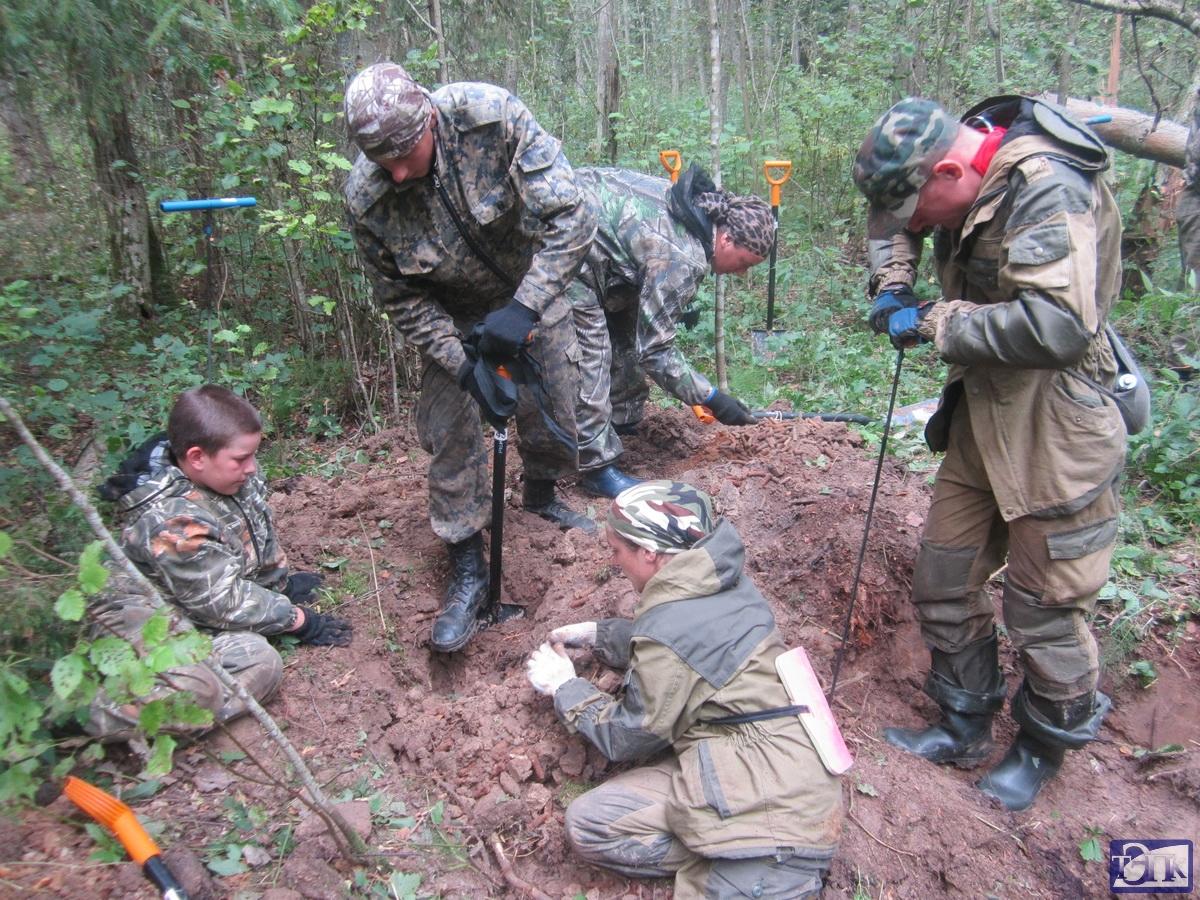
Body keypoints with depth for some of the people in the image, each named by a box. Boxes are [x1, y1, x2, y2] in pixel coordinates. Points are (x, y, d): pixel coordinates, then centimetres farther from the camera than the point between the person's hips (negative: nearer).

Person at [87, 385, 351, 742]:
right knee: (197, 692, -34)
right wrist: (296, 619, -11)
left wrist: (281, 583, 24)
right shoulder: (173, 522, -28)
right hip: (150, 624, -9)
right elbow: (223, 602, -21)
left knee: (263, 662, -16)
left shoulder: (234, 479, -5)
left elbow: (263, 533, 15)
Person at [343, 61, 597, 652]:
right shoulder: (366, 197, -26)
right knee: (450, 436, -4)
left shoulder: (493, 118, -31)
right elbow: (402, 300, -15)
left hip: (531, 291, 1)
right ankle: (467, 571, 12)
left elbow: (571, 217, -32)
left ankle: (542, 496, 41)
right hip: (451, 319, 0)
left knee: (554, 408, 10)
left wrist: (524, 308, -40)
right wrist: (463, 365, -26)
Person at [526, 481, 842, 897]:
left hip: (767, 802, -10)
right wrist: (594, 633, 31)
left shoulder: (669, 629, -21)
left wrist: (564, 687, 10)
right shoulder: (722, 582, 6)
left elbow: (625, 737, -5)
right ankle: (718, 860, 1)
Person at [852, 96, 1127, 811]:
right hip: (984, 418, 9)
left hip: (1056, 435, -8)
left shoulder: (1049, 189, -23)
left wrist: (934, 323, -24)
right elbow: (892, 217, 23)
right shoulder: (963, 178, 2)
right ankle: (966, 728, 34)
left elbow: (1059, 326, -36)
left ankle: (1046, 746, 33)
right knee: (945, 579, 14)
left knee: (1045, 609, 6)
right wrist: (893, 283, 3)